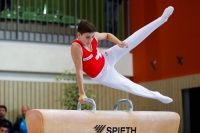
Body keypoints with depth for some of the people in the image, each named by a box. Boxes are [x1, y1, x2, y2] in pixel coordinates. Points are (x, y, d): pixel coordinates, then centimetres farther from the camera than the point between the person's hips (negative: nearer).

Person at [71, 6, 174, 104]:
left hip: (106, 59, 5)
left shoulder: (92, 35, -16)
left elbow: (107, 35, 6)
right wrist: (82, 94, -34)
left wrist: (118, 42, -13)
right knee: (129, 86, 3)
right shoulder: (76, 47, -34)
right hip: (102, 76, -5)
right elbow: (79, 71, -34)